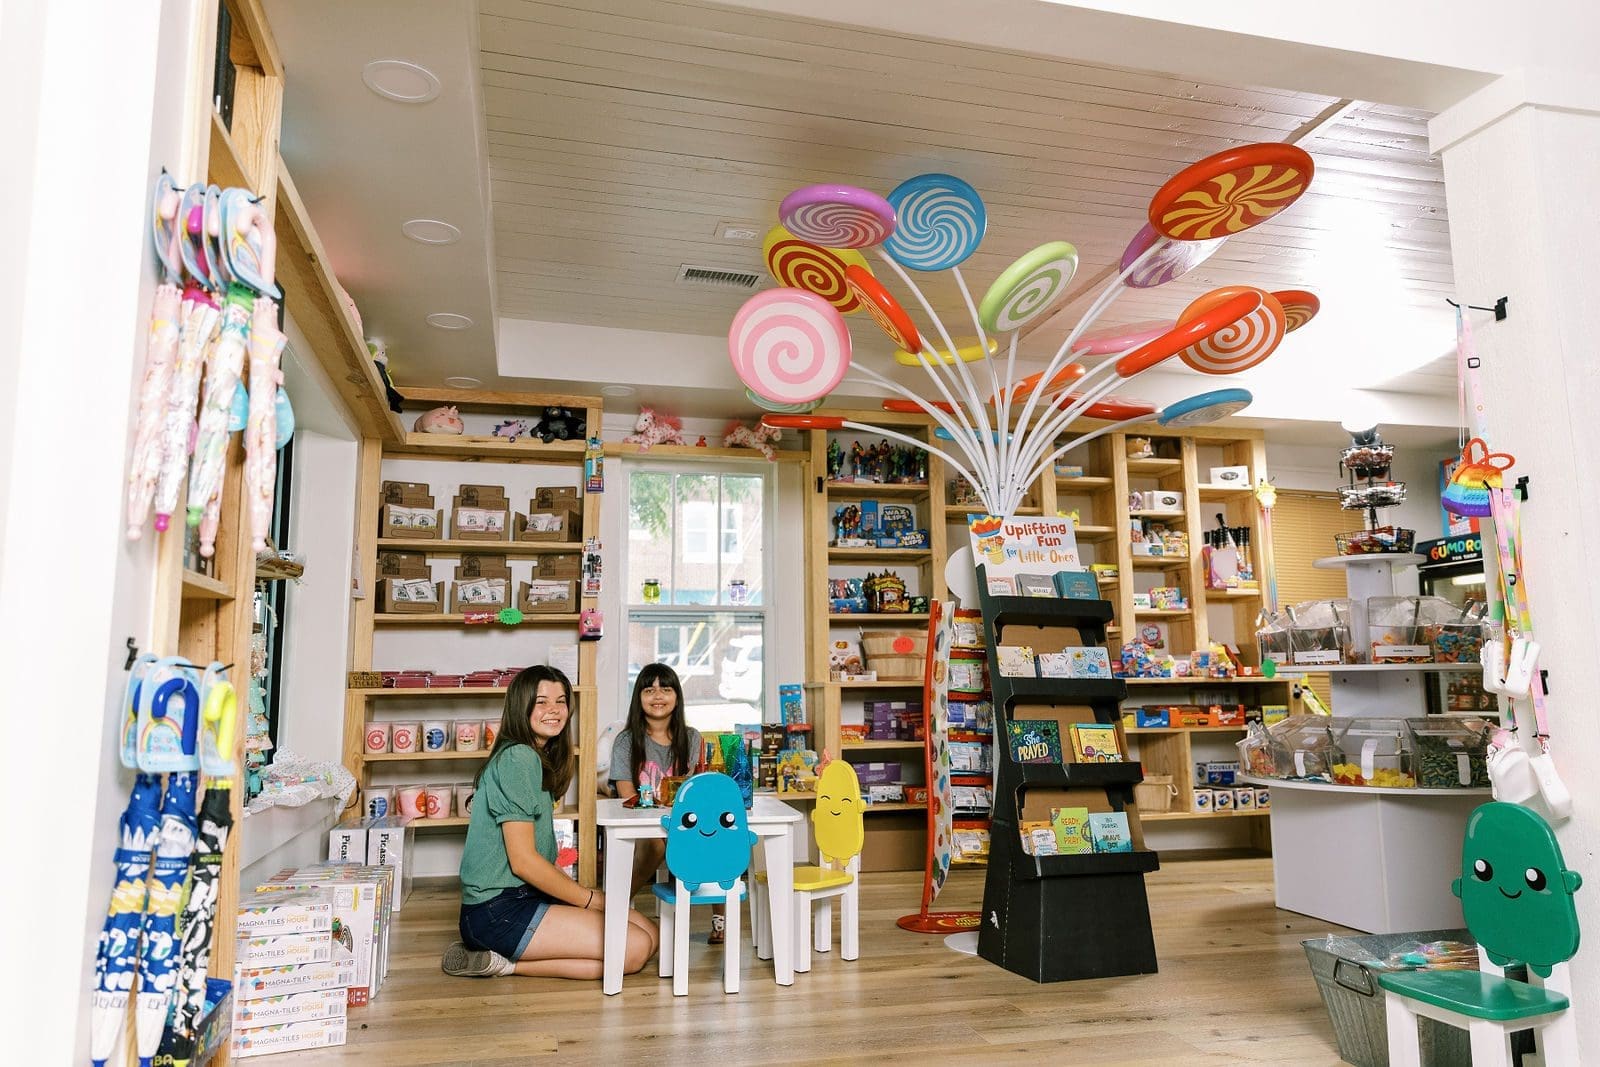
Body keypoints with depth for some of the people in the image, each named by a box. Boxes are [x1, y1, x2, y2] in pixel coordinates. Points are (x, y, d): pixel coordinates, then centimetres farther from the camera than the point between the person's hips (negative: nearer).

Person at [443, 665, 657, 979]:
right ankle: (503, 963, -8)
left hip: (528, 894, 10)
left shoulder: (541, 759, 15)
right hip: (499, 910, -10)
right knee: (636, 948, -16)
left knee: (650, 933, 1)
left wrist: (587, 897, 3)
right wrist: (592, 900, -9)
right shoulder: (518, 758, -15)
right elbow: (523, 860, -18)